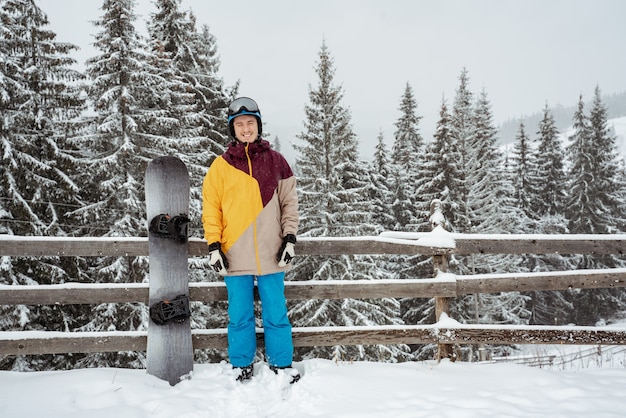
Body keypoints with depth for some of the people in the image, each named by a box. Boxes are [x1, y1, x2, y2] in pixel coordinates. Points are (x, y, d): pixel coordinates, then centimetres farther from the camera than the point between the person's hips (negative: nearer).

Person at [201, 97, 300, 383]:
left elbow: (289, 201, 8)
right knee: (240, 315, 9)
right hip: (235, 256, 0)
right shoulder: (221, 165, 5)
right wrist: (214, 245, -2)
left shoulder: (275, 161, 6)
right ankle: (242, 366, 24)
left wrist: (289, 238, 0)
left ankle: (282, 364, 22)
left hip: (271, 254, 0)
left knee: (276, 314, 7)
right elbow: (211, 207, 5)